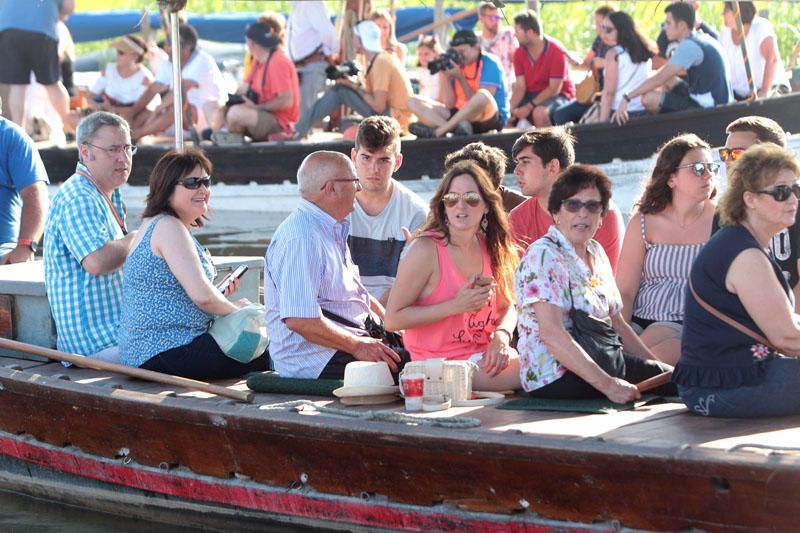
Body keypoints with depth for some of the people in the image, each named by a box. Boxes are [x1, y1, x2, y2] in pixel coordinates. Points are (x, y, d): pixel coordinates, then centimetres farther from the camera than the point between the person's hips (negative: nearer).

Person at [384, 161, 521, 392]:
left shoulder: (490, 248, 7)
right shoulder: (426, 249, -12)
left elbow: (507, 306, 18)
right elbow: (392, 319, -13)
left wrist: (501, 337, -5)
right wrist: (456, 305, -19)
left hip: (484, 356, 7)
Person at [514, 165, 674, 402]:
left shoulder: (596, 253, 15)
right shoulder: (543, 256, -11)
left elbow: (617, 324, 20)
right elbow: (552, 333, -22)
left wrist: (660, 367, 7)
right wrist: (607, 384, -29)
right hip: (556, 378, -8)